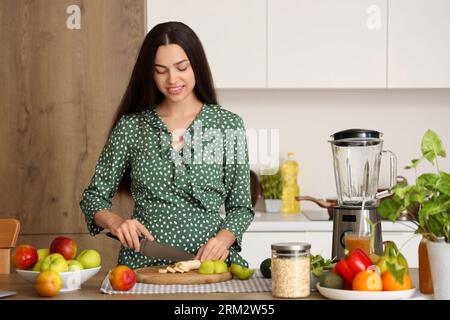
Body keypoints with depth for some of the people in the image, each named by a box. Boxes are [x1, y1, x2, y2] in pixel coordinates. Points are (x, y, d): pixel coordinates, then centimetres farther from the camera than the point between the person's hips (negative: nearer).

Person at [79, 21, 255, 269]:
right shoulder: (131, 126, 6)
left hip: (206, 264, 0)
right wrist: (115, 222, -8)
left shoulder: (228, 124, 5)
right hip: (141, 265, 0)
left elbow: (240, 207, 9)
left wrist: (223, 239, -11)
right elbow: (94, 196, 12)